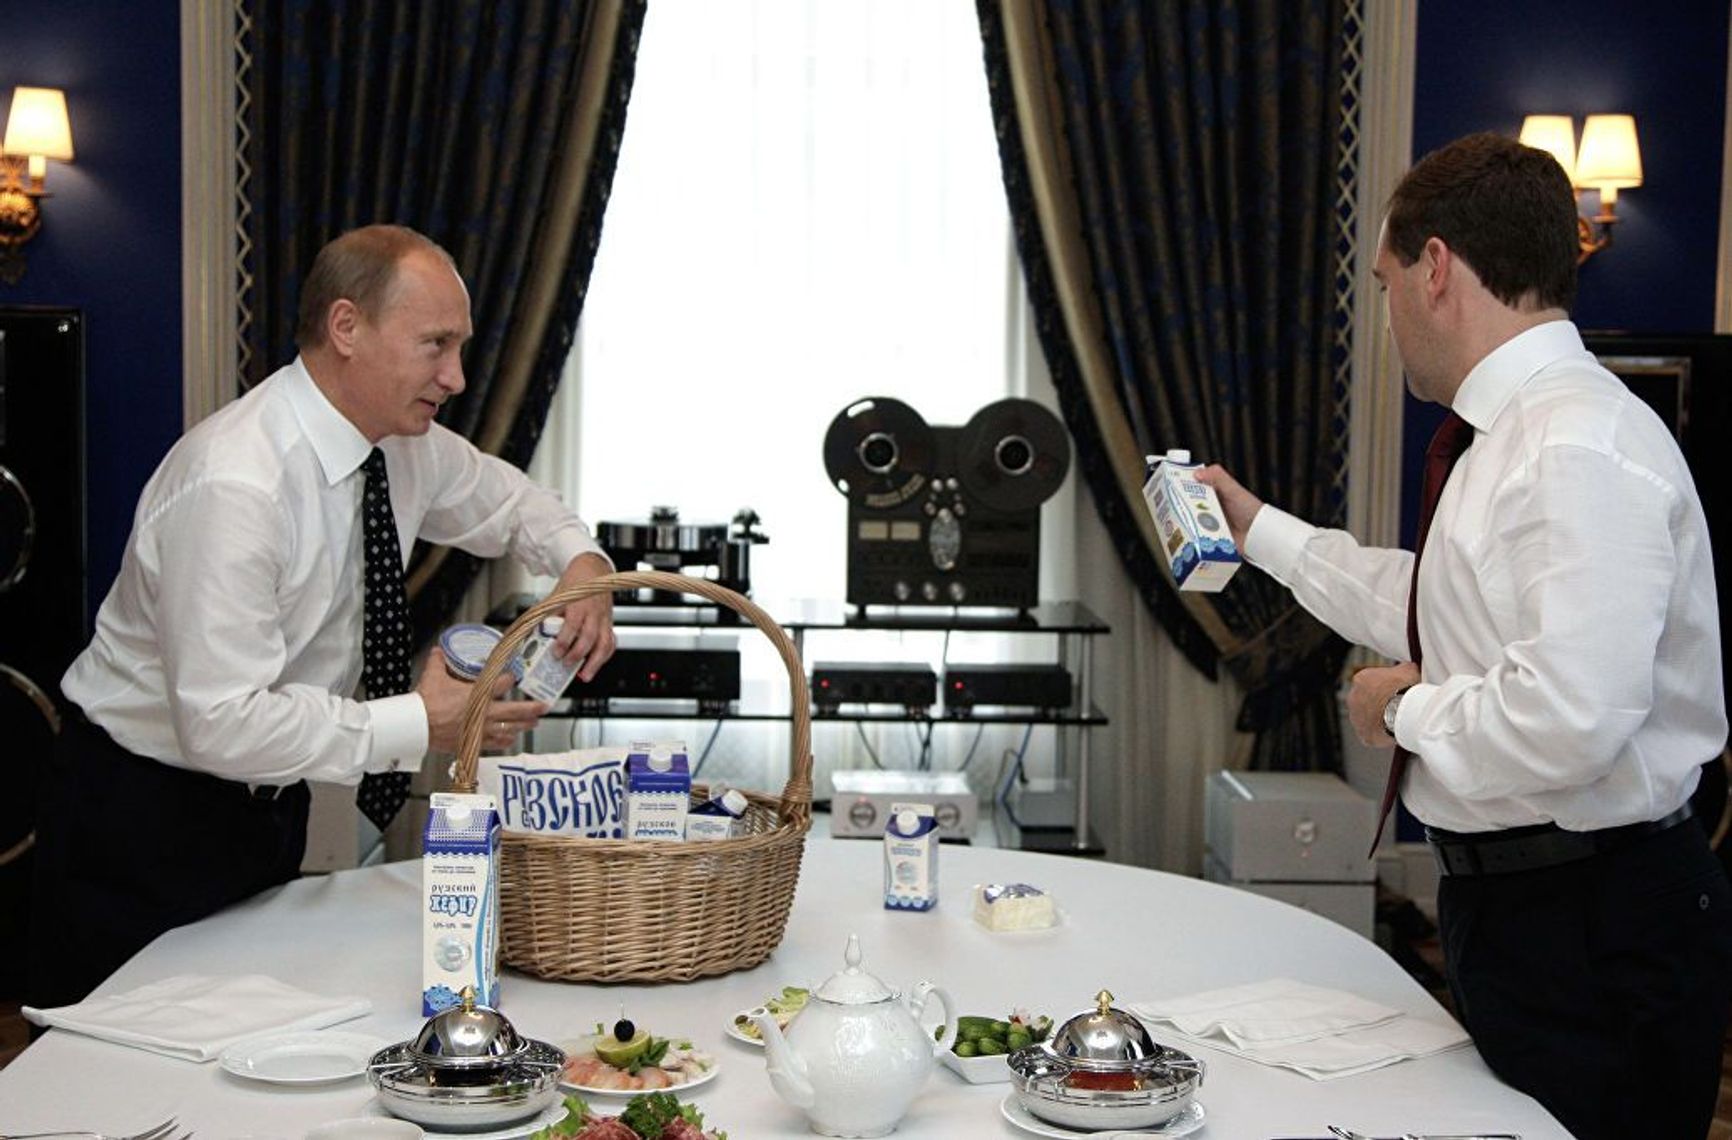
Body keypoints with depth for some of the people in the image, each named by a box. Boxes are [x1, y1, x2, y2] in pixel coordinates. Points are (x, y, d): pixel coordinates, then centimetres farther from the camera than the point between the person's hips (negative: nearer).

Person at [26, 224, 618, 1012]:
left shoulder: (407, 445, -4)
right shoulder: (235, 485, -30)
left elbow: (505, 499, 17)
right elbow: (221, 724, -33)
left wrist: (582, 562, -5)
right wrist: (420, 725, -28)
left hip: (268, 801, 8)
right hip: (145, 821, -7)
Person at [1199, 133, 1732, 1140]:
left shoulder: (1583, 449, -23)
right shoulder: (1521, 434, 11)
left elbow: (1568, 724, -33)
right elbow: (1438, 612, 26)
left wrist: (1407, 709, -14)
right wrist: (1263, 532, 31)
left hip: (1595, 931, -10)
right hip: (1515, 898, 10)